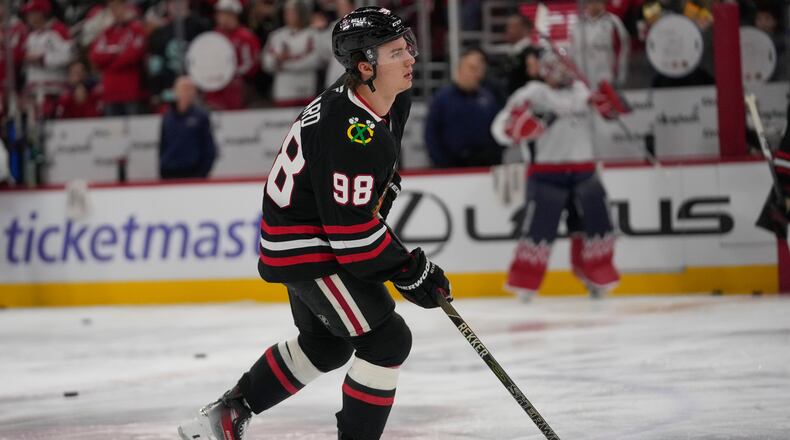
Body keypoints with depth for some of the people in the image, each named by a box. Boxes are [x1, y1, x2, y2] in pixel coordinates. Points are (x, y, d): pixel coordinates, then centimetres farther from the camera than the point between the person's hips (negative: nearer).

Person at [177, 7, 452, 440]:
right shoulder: (352, 133, -32)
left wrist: (384, 183, 22)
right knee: (387, 339, -13)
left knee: (328, 343, 25)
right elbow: (350, 230, -29)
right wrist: (409, 272, -21)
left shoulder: (392, 101, -2)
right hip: (305, 247, -11)